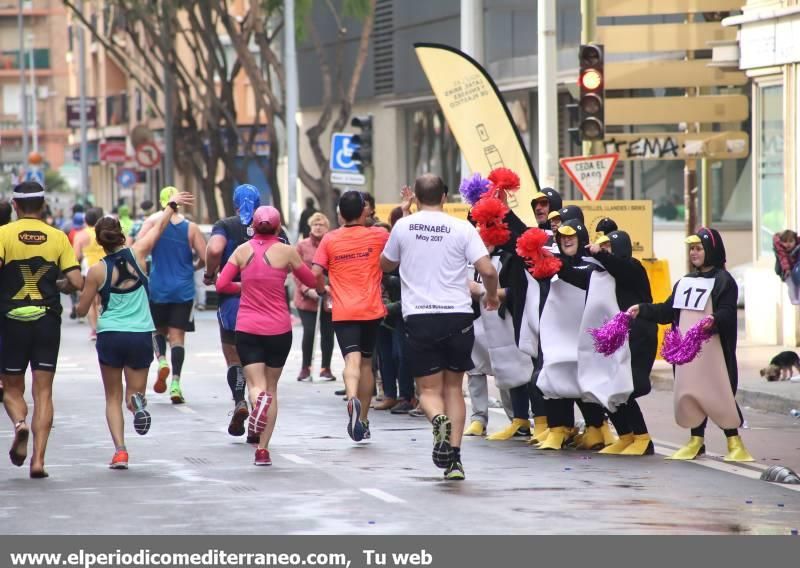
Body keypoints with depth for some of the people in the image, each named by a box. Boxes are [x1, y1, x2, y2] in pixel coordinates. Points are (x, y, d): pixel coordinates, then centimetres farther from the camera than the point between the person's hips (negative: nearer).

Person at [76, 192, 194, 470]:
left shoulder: (97, 271, -7)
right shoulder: (137, 255, -2)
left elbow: (82, 310, 0)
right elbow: (160, 228, 13)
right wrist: (172, 205, 27)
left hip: (110, 336, -1)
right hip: (141, 335, 1)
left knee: (113, 397, 12)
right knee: (135, 390, 13)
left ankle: (120, 450, -3)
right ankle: (137, 402, -25)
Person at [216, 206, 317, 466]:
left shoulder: (243, 250, 1)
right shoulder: (286, 251, -4)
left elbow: (221, 284, 0)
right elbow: (311, 281, 7)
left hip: (247, 327, 0)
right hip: (278, 328, 0)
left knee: (256, 384, 1)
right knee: (271, 388, 11)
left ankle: (258, 399, -38)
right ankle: (263, 449, 4)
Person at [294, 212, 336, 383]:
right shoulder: (302, 246, 2)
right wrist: (306, 290, -11)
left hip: (329, 298, 1)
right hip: (307, 298, -1)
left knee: (327, 333, 7)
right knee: (309, 331, -7)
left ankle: (326, 368, 18)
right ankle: (305, 368, 7)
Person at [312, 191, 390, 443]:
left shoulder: (330, 240, -1)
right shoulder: (378, 236, 1)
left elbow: (316, 273, -6)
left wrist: (322, 290, 14)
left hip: (343, 311, -1)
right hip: (371, 309, 1)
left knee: (352, 359, -11)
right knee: (366, 362, 15)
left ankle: (352, 399, -42)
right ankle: (363, 420, 22)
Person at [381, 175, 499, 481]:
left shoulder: (403, 226, 3)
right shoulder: (461, 228, -1)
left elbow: (386, 264, 21)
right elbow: (488, 270, -8)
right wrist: (492, 296, 14)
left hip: (419, 317, 0)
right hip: (458, 315, 1)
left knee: (429, 389, 5)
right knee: (453, 387, 13)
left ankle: (439, 419, -30)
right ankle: (454, 459, 4)